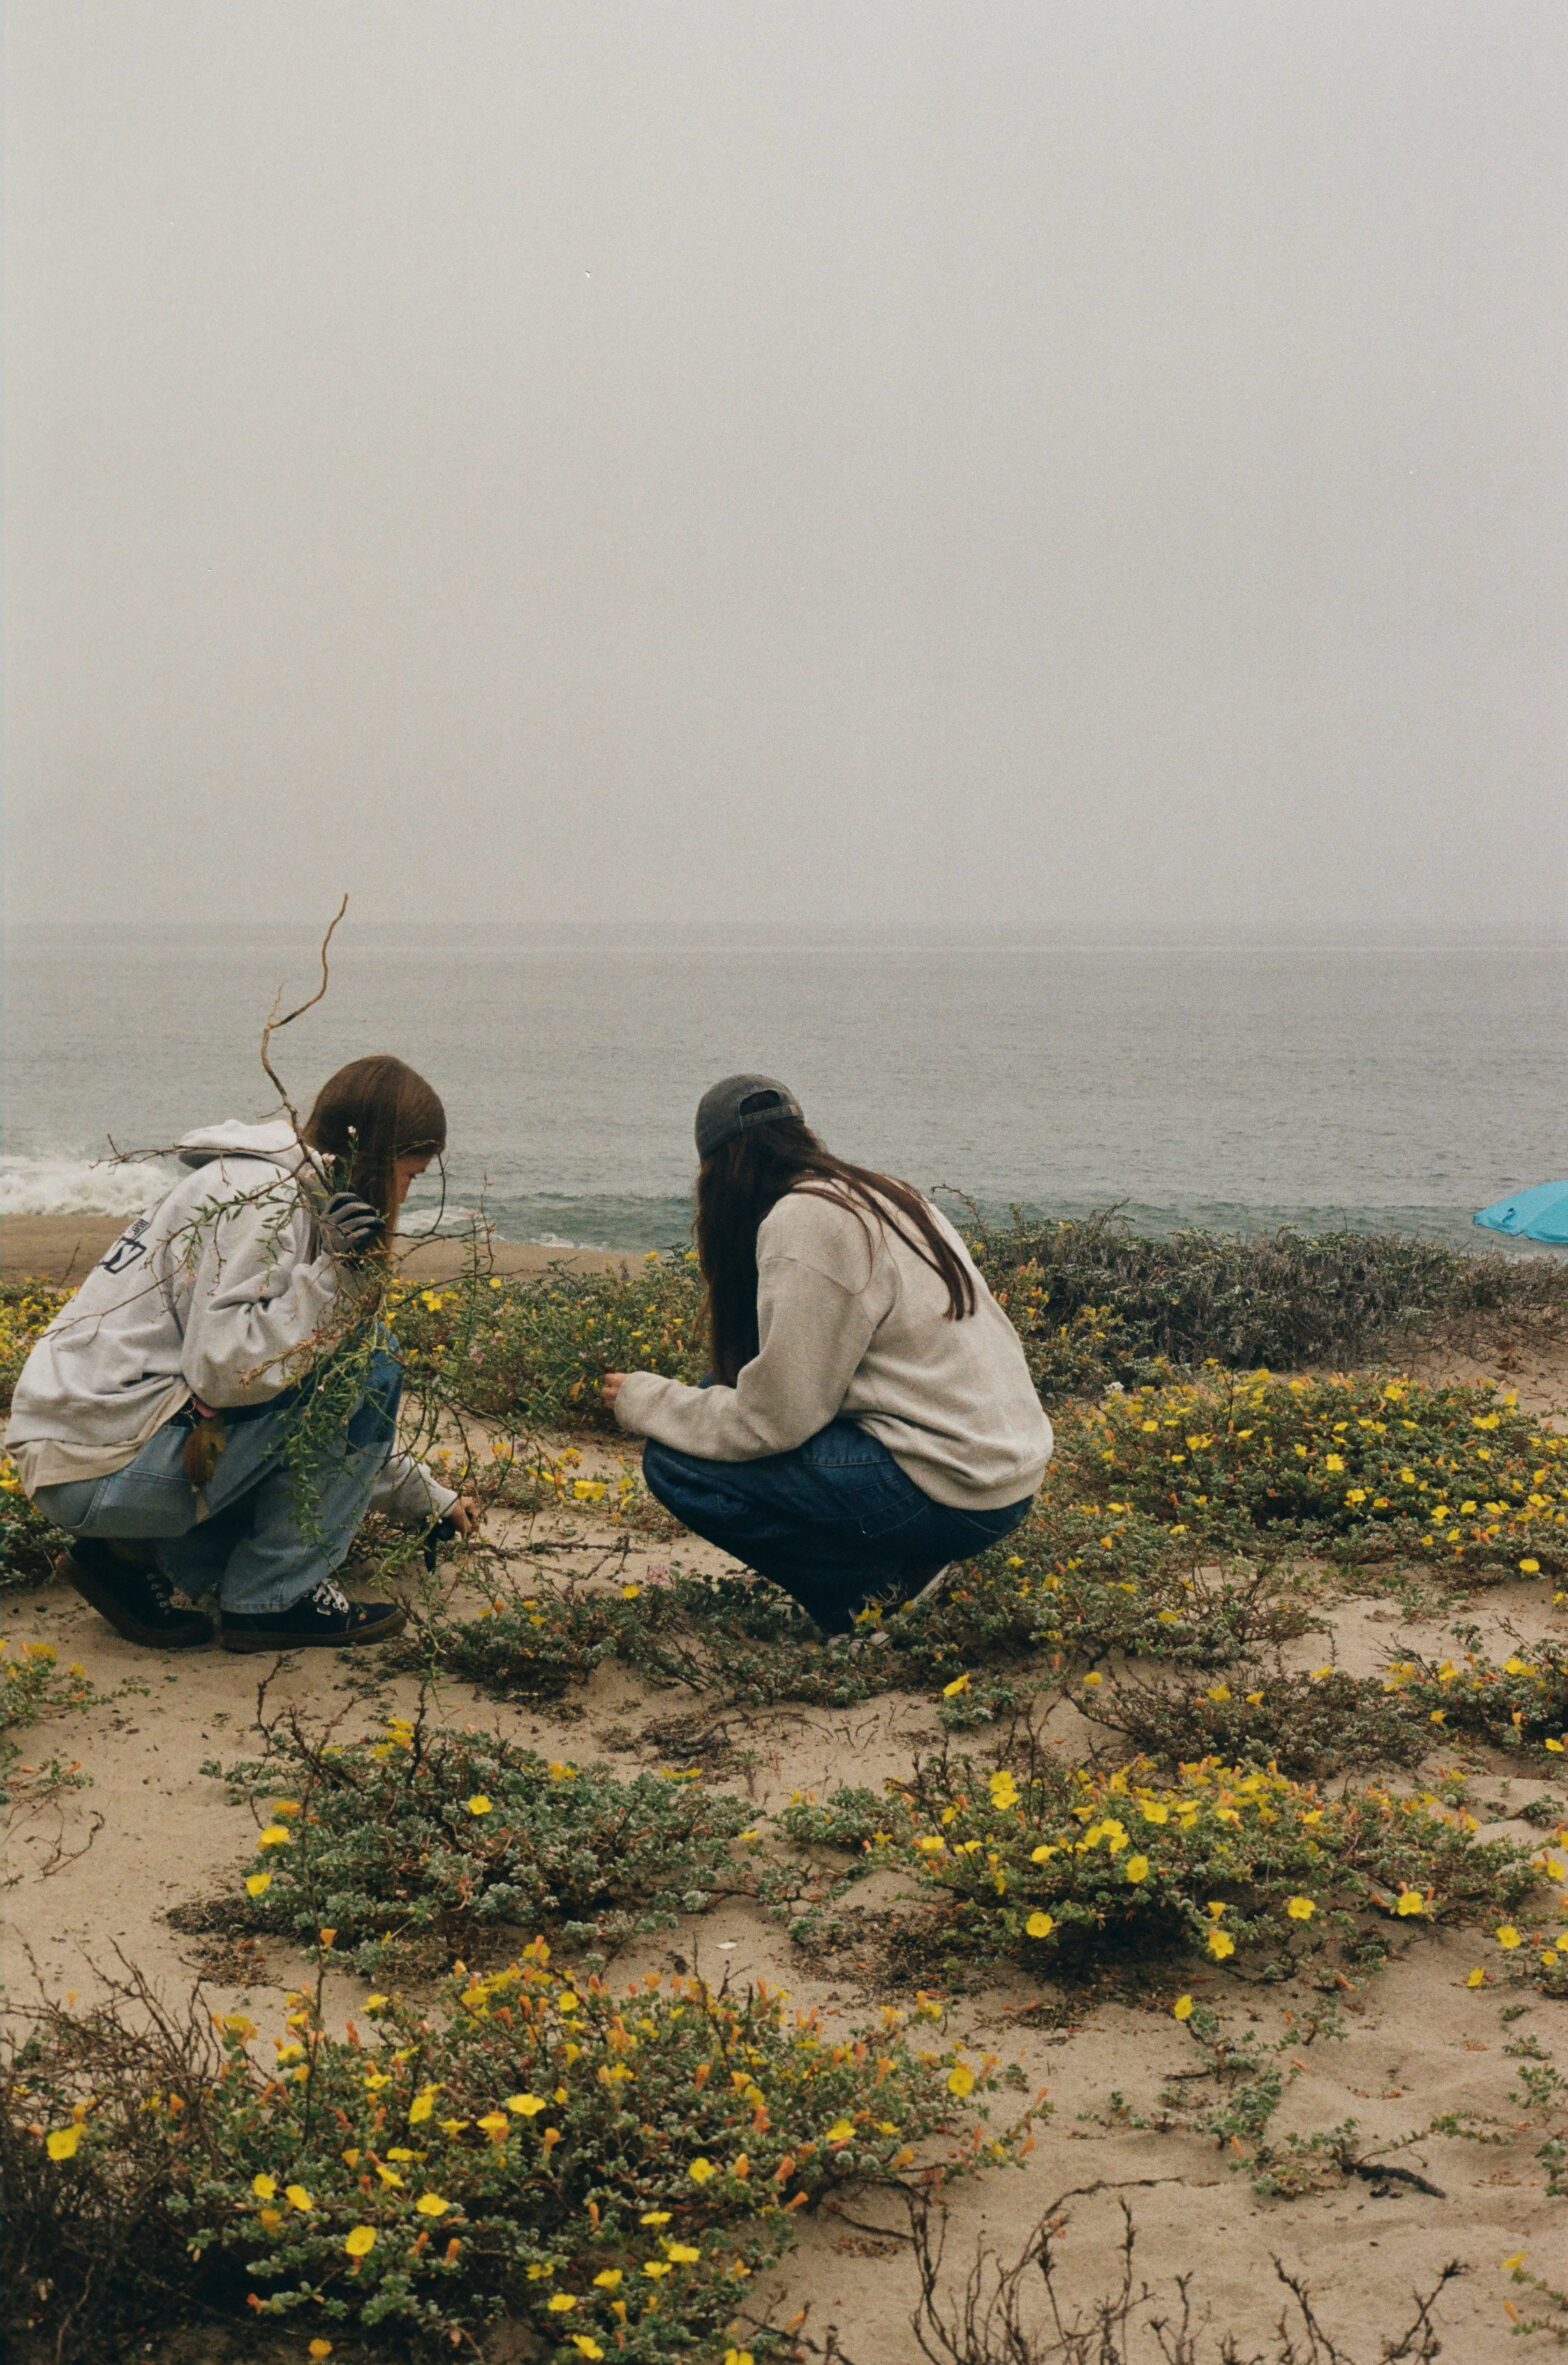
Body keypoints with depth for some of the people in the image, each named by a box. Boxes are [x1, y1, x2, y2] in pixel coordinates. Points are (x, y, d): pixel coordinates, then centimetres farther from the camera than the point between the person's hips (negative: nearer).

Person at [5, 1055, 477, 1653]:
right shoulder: (265, 1198, -13)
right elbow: (222, 1368, -24)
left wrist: (426, 1498, 28)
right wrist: (329, 1276, -20)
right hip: (103, 1472, -10)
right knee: (366, 1369, -10)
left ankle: (134, 1557, 10)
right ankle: (274, 1598, -2)